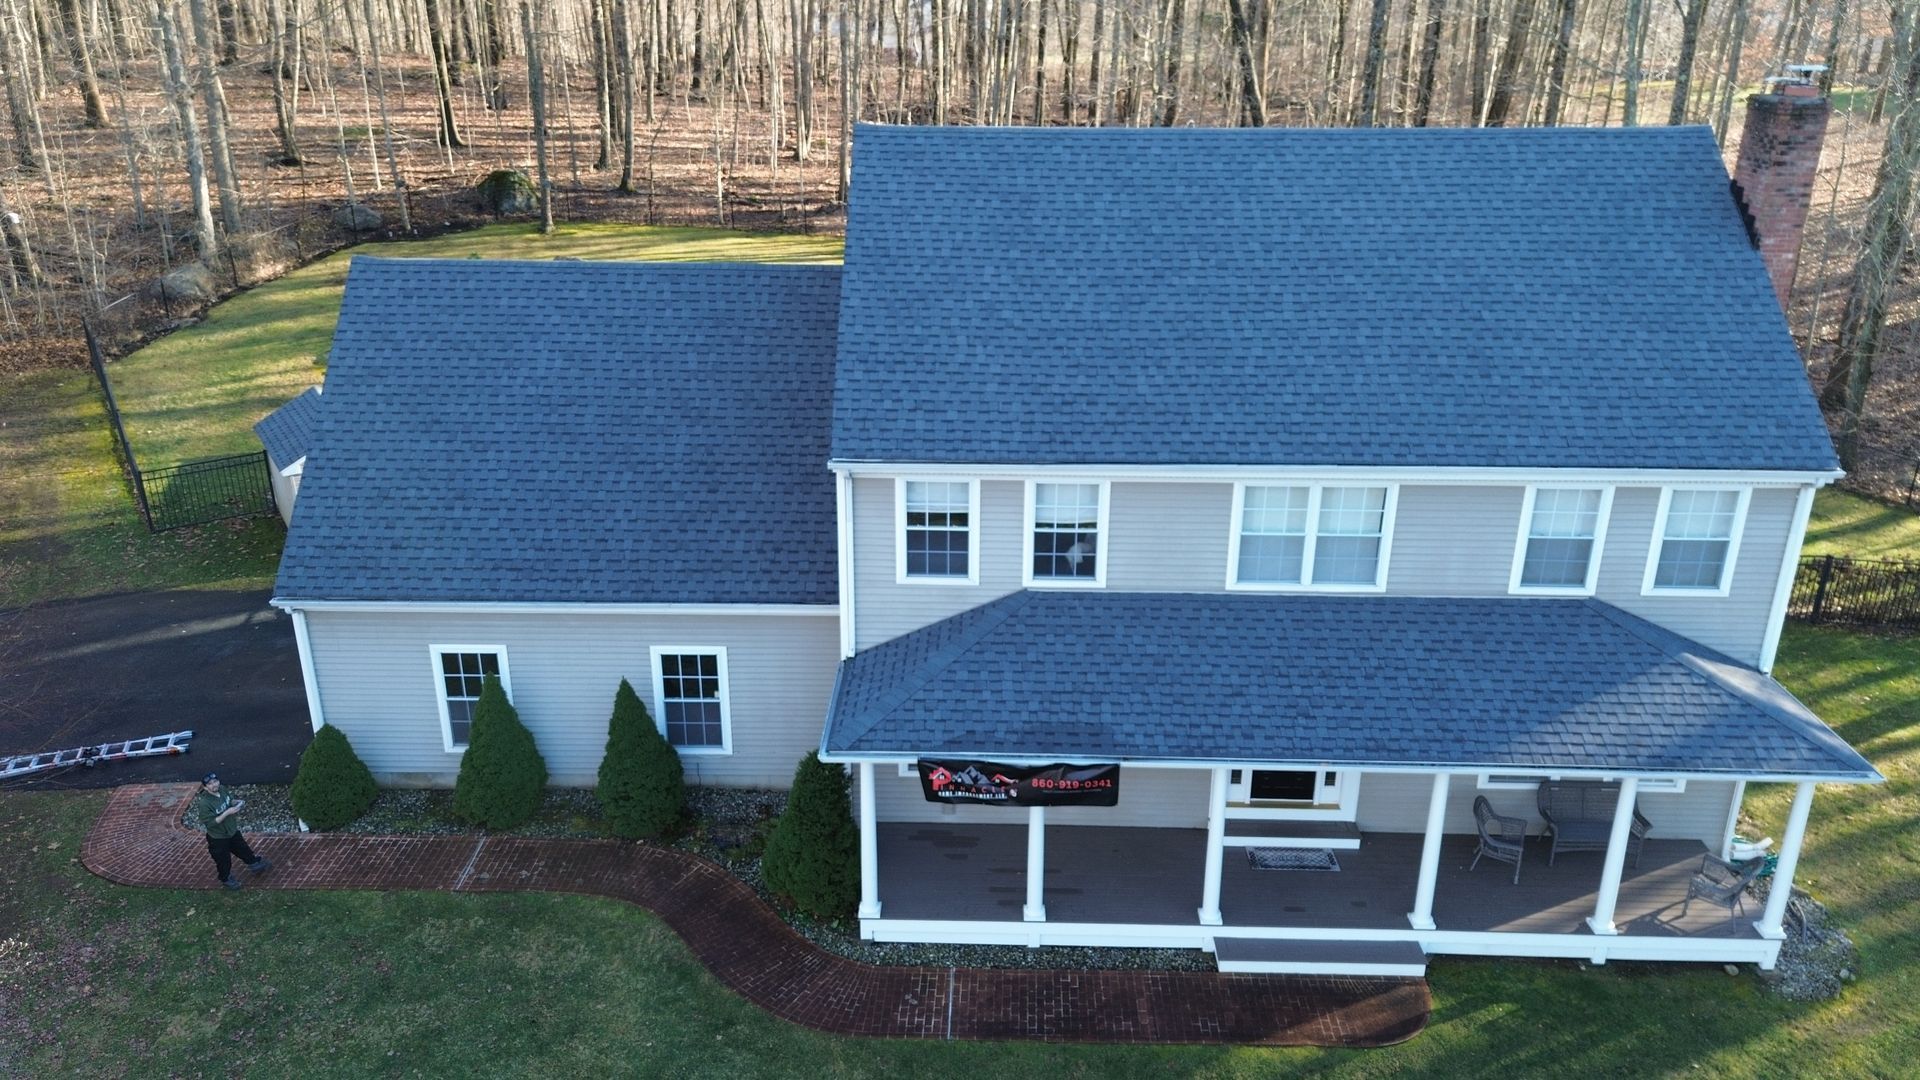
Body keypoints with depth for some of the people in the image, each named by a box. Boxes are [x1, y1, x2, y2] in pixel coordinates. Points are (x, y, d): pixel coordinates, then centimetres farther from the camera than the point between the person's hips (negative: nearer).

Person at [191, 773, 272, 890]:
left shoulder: (221, 790, -13)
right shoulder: (204, 803, -34)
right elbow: (210, 823, -31)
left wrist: (236, 802, -12)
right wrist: (227, 812, -36)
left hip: (232, 831, 6)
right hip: (218, 838, -6)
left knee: (243, 849, 28)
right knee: (224, 860, 19)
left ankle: (255, 864, 53)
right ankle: (226, 879, 46)